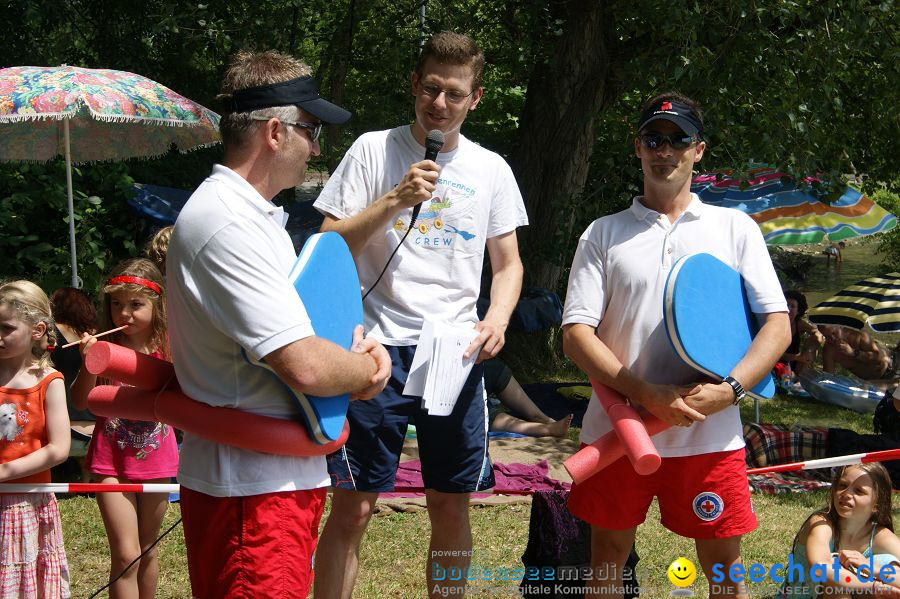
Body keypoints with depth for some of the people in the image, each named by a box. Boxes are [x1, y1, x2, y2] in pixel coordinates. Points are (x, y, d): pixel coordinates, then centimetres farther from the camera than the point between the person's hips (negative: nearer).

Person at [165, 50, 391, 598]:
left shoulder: (256, 217, 15)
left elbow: (304, 326, 25)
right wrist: (370, 368, -6)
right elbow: (305, 366, -27)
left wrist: (360, 347, 3)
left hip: (285, 475, 11)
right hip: (253, 487, -11)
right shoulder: (228, 224, -20)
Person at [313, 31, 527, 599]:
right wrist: (395, 200, -15)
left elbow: (508, 263, 15)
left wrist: (498, 317, -5)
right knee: (352, 508, -2)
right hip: (378, 346, -3)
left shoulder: (491, 169, 10)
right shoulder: (373, 150, 1)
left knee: (452, 509, 8)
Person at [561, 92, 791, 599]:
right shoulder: (603, 234, 7)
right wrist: (647, 395, -15)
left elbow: (778, 327, 2)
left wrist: (728, 389, -16)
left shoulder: (736, 228, 8)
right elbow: (577, 334, -1)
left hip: (710, 436, 0)